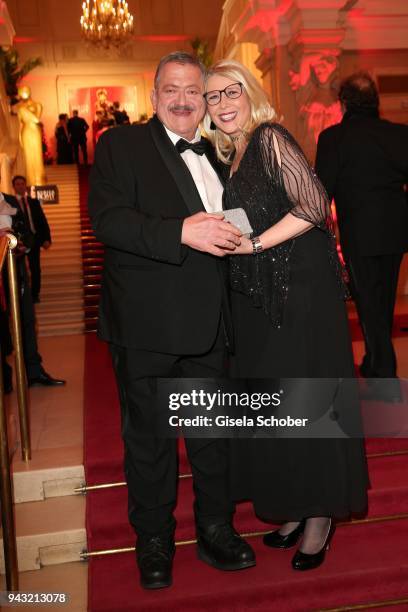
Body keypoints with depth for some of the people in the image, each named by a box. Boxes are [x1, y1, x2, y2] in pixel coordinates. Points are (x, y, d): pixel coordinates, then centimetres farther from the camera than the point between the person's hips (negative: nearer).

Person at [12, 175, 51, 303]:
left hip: (34, 239, 3)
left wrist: (47, 238, 0)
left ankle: (35, 294, 15)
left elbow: (43, 221, 10)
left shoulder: (34, 202, 13)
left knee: (35, 268, 6)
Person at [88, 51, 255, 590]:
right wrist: (180, 232, -28)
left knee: (212, 431, 16)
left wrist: (234, 236, 5)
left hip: (208, 323, 5)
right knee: (148, 435, 10)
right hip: (145, 324, -5)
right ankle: (154, 541, 31)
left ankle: (216, 531, 36)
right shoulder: (120, 146, -3)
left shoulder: (216, 155, 15)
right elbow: (107, 218, -18)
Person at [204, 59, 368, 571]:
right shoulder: (231, 157, 15)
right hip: (261, 298, 8)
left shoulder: (270, 138, -9)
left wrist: (252, 244, -19)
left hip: (301, 290, -8)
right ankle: (295, 508, 30)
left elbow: (313, 206, -19)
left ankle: (320, 515, 20)